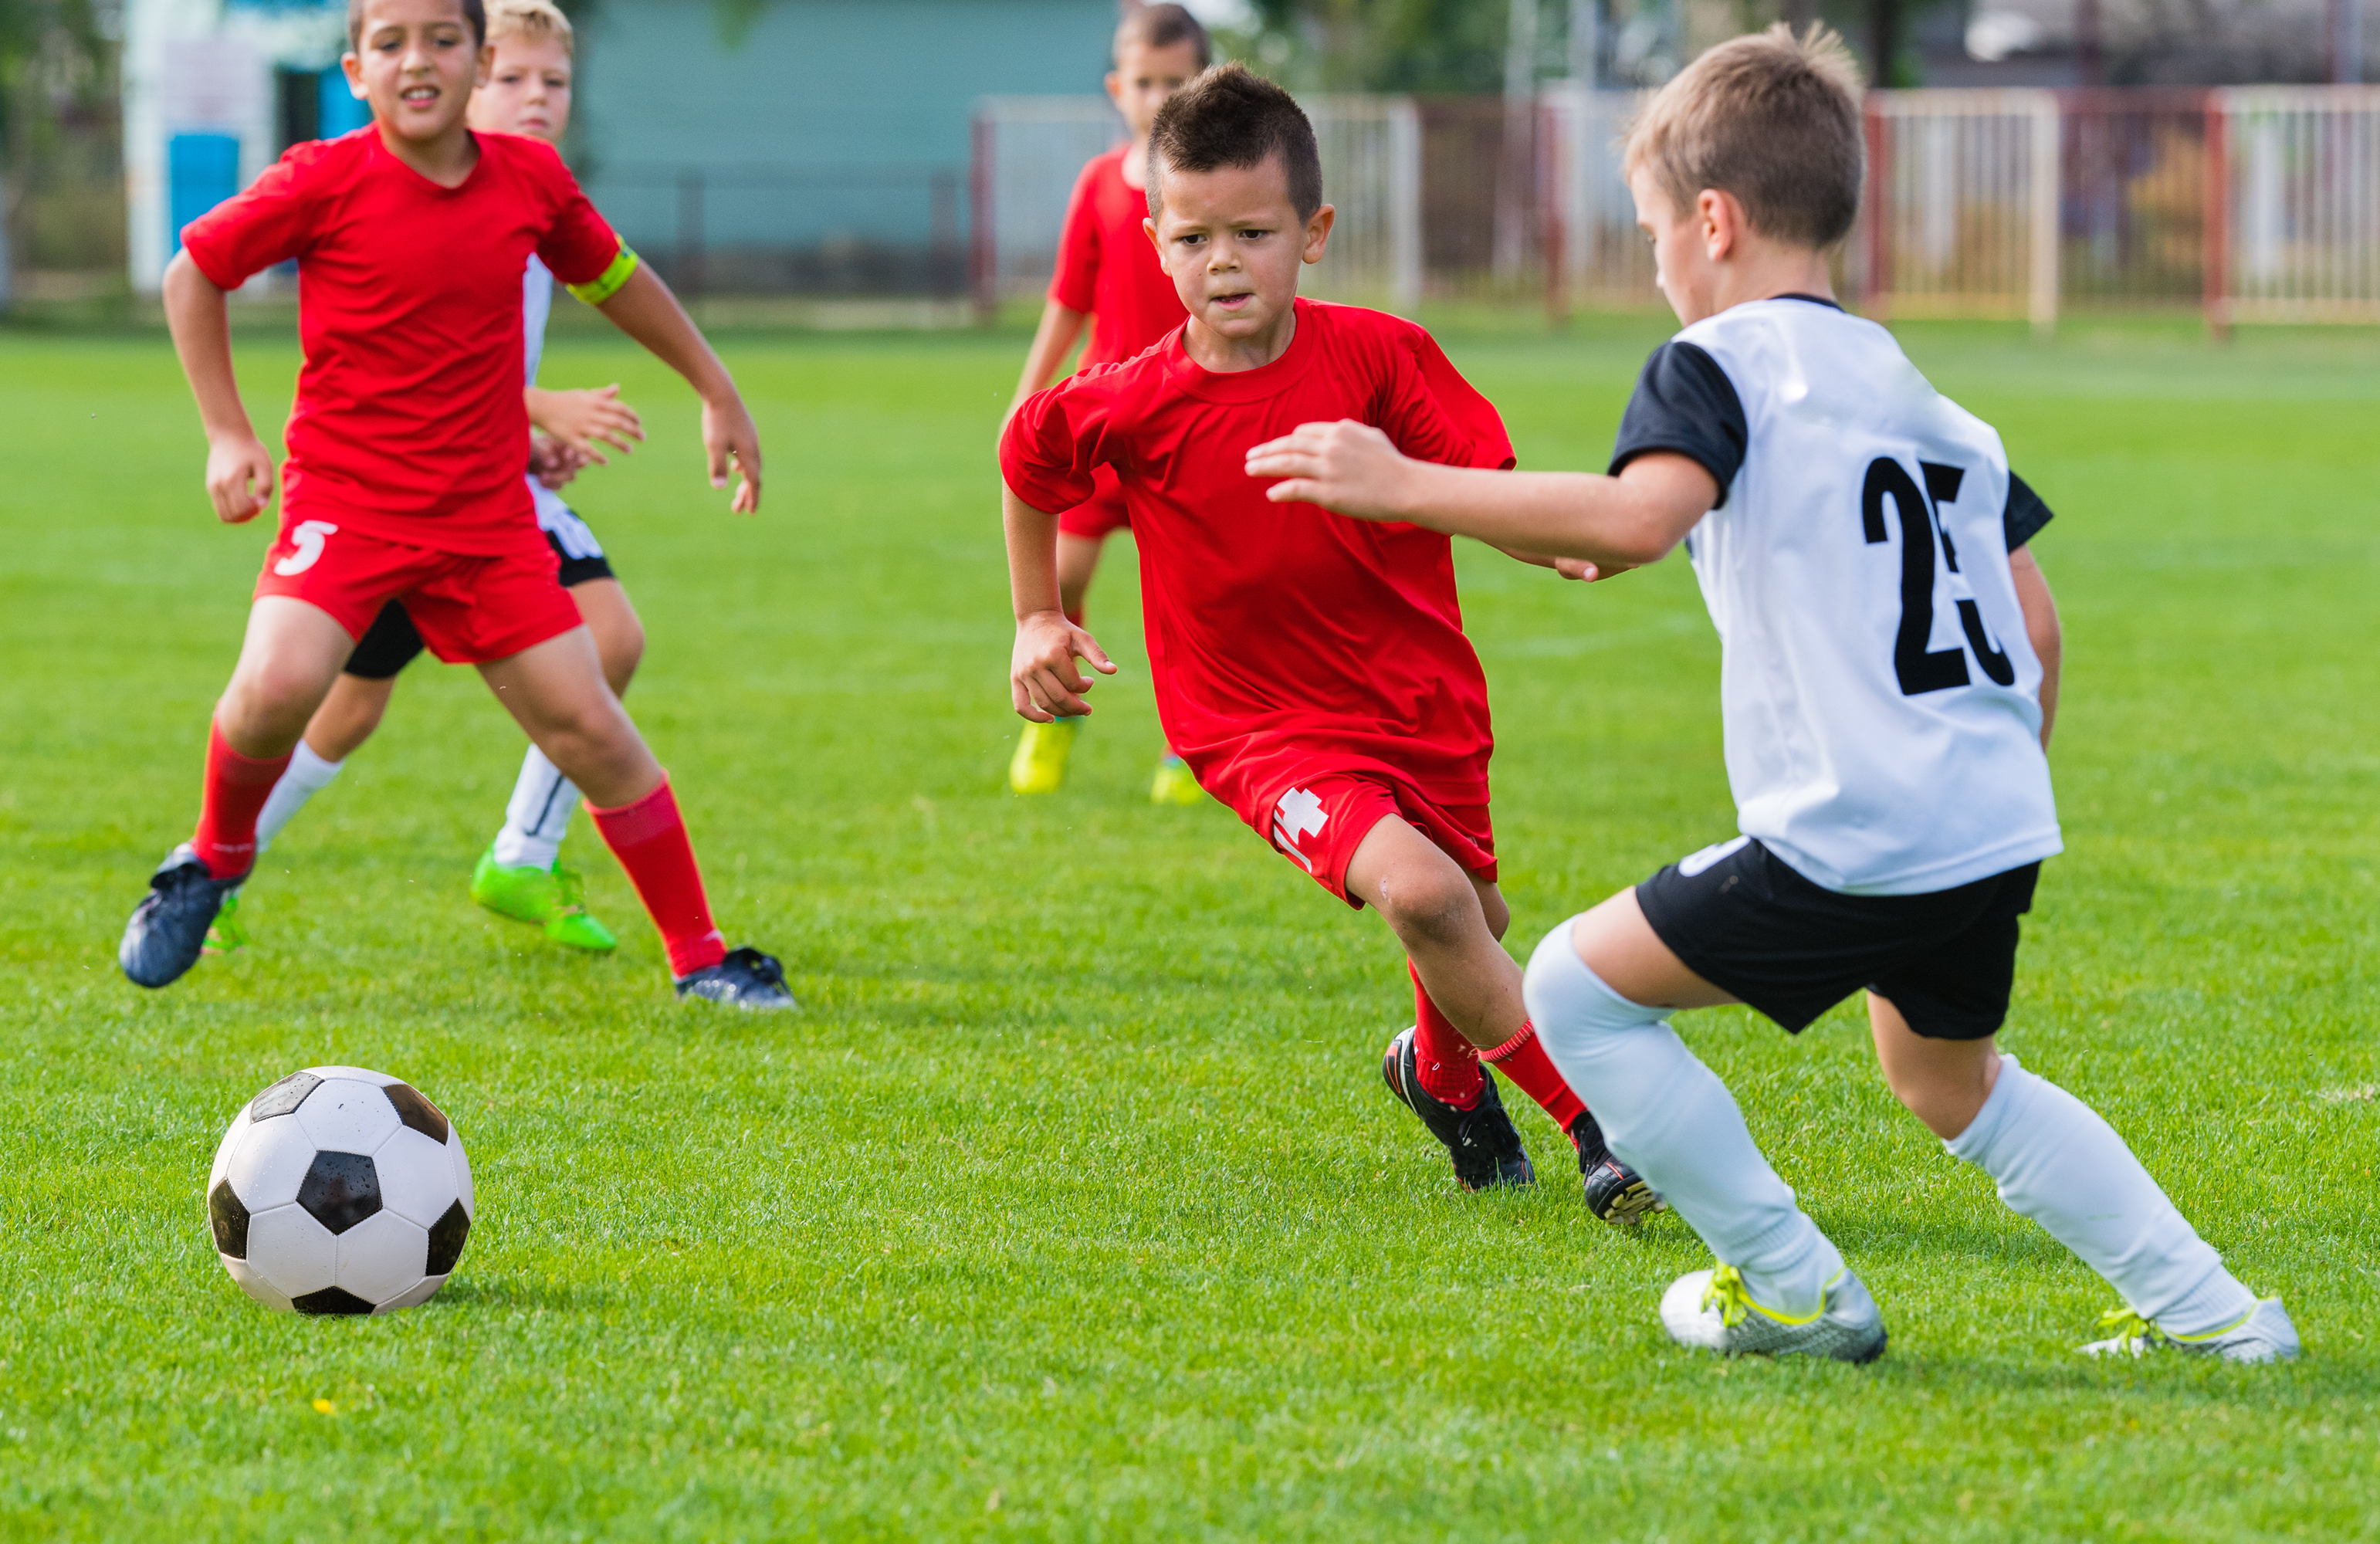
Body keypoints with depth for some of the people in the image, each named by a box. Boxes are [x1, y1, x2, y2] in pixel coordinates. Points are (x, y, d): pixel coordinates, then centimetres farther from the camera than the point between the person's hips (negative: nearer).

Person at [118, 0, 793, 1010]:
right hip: (345, 500, -3)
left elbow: (611, 277, 20)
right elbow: (192, 275, 3)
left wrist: (718, 395, 26)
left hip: (488, 515, 3)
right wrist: (226, 433, -1)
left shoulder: (529, 179, 0)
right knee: (278, 685, -27)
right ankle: (218, 854, 4)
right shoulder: (326, 182, -11)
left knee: (589, 728, 1)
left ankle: (699, 957, 15)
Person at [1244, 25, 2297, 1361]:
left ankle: (1795, 1290, 10)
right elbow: (2036, 626, 19)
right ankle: (2207, 1309, 27)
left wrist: (1402, 487, -24)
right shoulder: (1920, 390, 19)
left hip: (1851, 845, -8)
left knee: (1577, 987, 7)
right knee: (1950, 1080, 31)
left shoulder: (1723, 361, -6)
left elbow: (1639, 517, -26)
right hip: (2002, 828, 8)